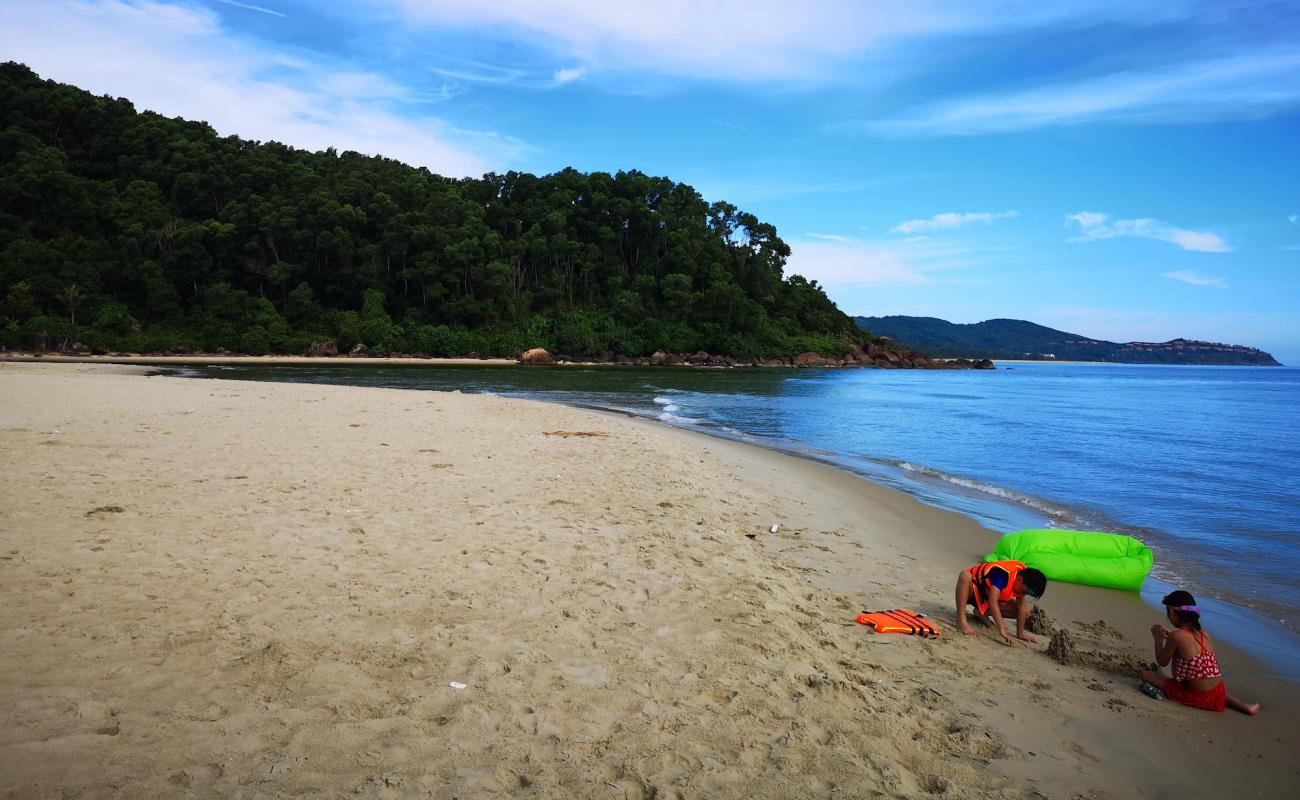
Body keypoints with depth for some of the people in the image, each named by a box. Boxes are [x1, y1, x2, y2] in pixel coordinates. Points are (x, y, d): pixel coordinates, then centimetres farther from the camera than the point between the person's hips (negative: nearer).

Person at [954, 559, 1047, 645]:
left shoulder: (1024, 573, -15)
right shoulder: (1003, 574, -37)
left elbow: (1022, 606, -10)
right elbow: (992, 602, -45)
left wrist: (1020, 634, -9)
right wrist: (1002, 630, -48)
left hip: (987, 595, 7)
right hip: (971, 591, -7)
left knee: (1025, 612, -4)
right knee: (965, 575, -42)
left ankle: (982, 612, 2)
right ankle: (961, 620, -34)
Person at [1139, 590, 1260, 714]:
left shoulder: (1176, 635, -13)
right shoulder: (1204, 634, 8)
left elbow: (1162, 662, -1)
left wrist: (1159, 639, 14)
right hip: (1218, 694, 6)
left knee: (1146, 674, 0)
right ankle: (1243, 705, 22)